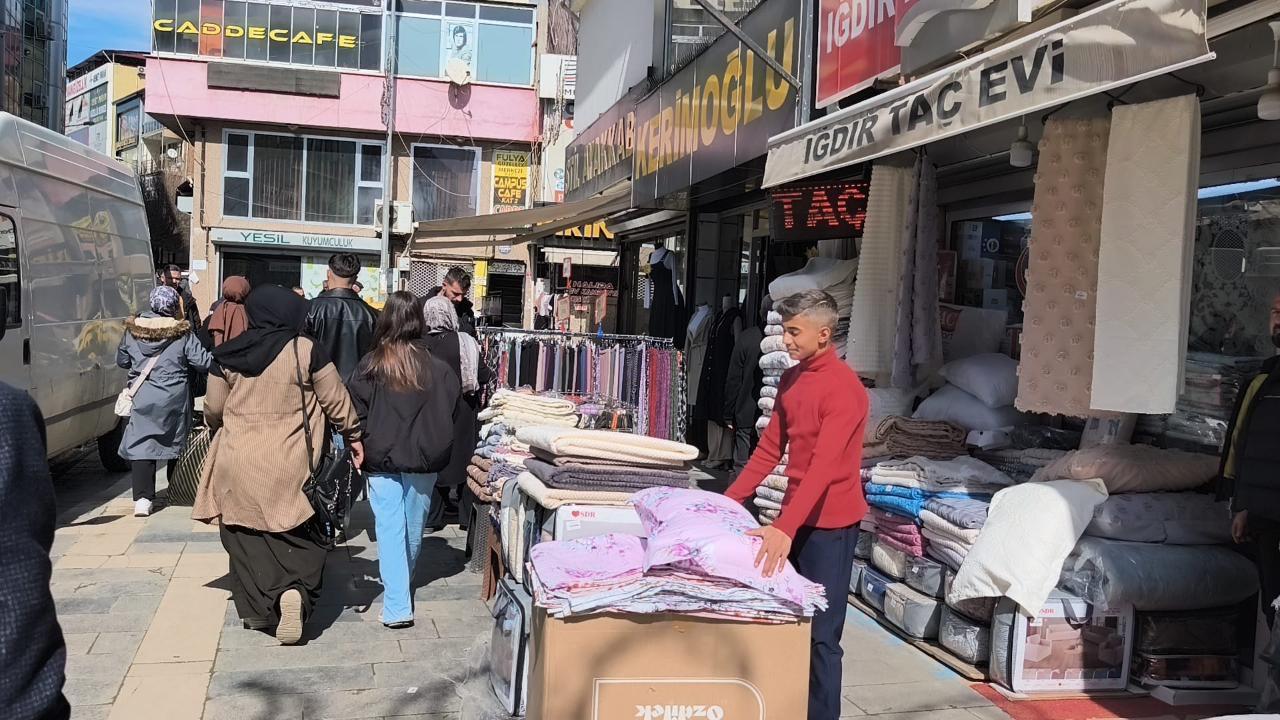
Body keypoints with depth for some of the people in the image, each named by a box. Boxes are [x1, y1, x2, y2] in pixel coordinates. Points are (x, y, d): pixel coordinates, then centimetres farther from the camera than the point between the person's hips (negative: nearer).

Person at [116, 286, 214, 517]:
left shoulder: (132, 330, 1)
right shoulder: (182, 333, -8)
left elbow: (121, 360, 13)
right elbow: (203, 362, -10)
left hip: (141, 398, 1)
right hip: (174, 399, -1)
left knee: (141, 444, 1)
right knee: (176, 442, 15)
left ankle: (142, 498, -9)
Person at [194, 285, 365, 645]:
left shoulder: (227, 356, 1)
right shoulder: (306, 350, -8)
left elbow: (213, 410, 10)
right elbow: (336, 400, -2)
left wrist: (221, 428, 32)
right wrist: (354, 435, 13)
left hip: (238, 465, 2)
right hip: (289, 465, -2)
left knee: (248, 538, 12)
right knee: (297, 538, 6)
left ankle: (256, 608, 10)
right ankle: (294, 591, -16)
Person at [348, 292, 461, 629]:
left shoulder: (371, 365, -8)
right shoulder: (438, 367, -6)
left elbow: (357, 412, -6)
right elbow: (453, 409, 0)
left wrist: (361, 448, 7)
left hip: (381, 458, -2)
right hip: (423, 459, 2)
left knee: (389, 528, 0)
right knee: (413, 525, 18)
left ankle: (397, 607, -7)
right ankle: (404, 584, 41)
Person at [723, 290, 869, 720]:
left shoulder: (843, 388, -17)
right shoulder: (790, 380, 8)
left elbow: (823, 466, -26)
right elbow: (770, 448, 14)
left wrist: (785, 528, -34)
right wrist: (730, 499, 9)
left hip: (829, 523, -8)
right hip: (796, 515, 8)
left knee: (821, 634, -2)